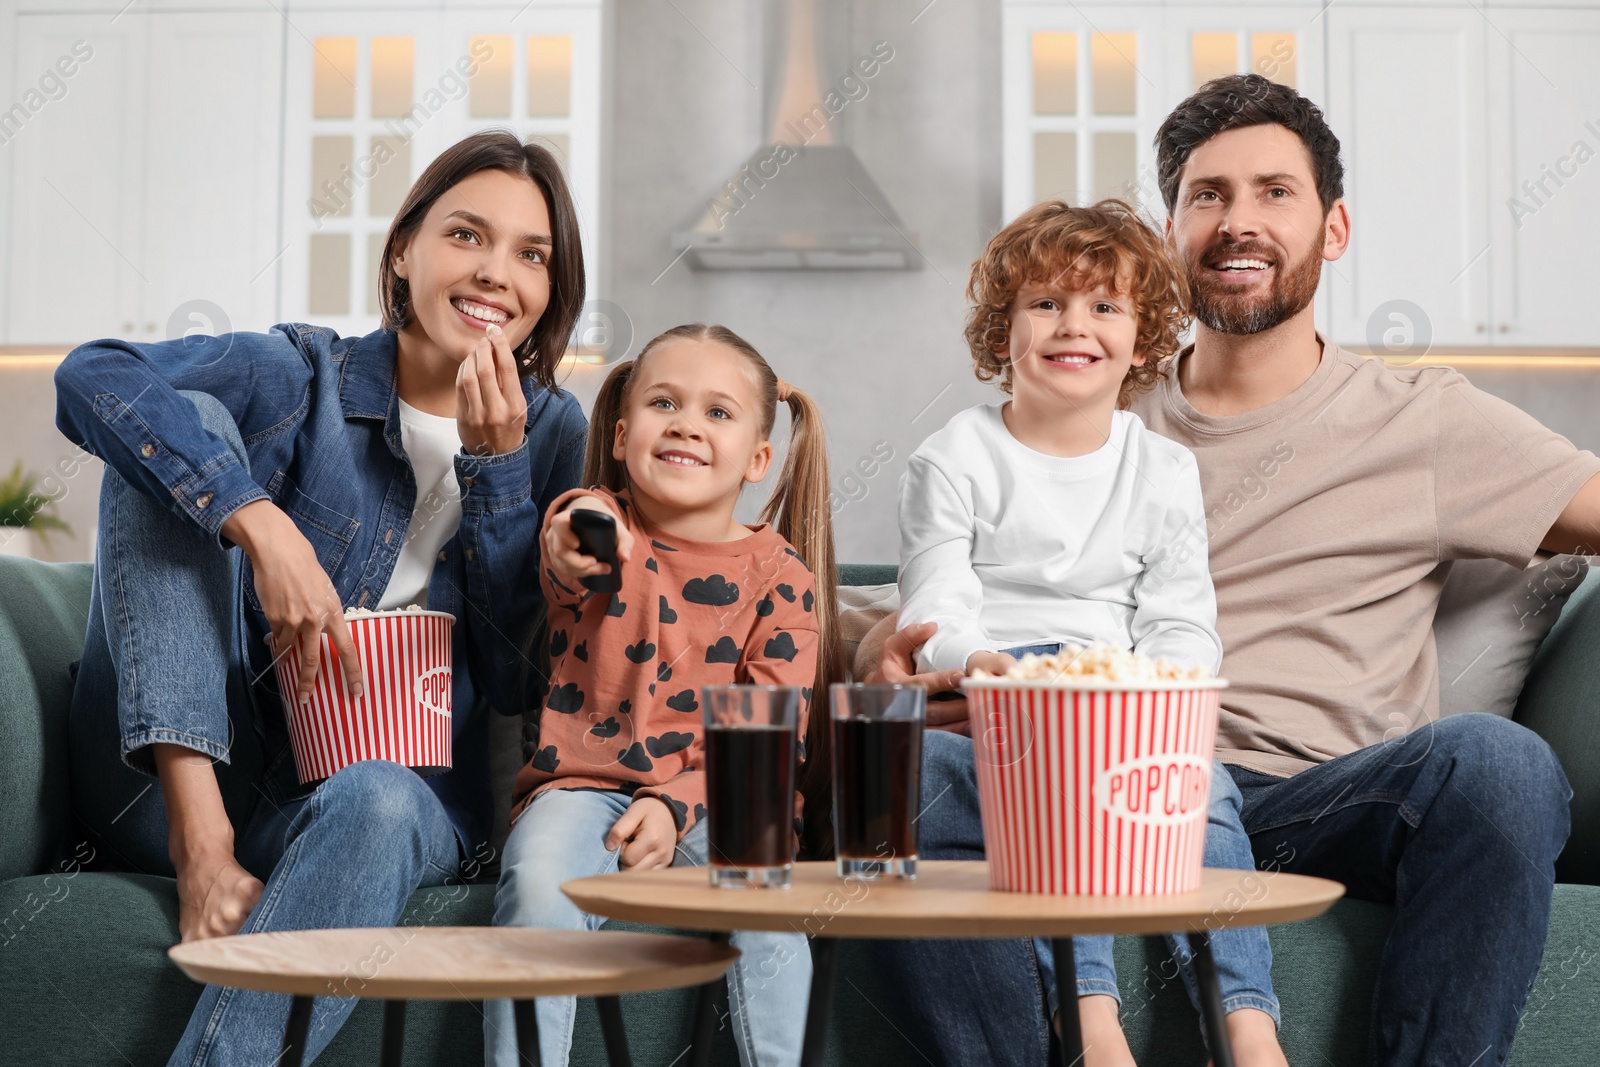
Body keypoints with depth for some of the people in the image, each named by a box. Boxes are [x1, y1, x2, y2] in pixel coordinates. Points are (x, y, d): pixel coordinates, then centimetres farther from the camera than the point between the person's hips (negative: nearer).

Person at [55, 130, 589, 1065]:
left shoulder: (549, 433, 8)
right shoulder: (306, 379, -2)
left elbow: (524, 674, 1)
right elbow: (93, 376, -21)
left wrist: (494, 460, -10)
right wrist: (263, 525, -33)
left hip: (403, 785, 1)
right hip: (179, 773, 0)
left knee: (376, 805, -38)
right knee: (187, 424, -18)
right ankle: (199, 836, -29)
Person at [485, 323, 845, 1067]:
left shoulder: (779, 573, 3)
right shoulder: (596, 519, 0)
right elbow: (567, 573, -27)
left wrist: (676, 802, -17)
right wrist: (575, 560, -53)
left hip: (710, 794, 1)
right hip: (581, 781, 0)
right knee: (538, 887, -29)